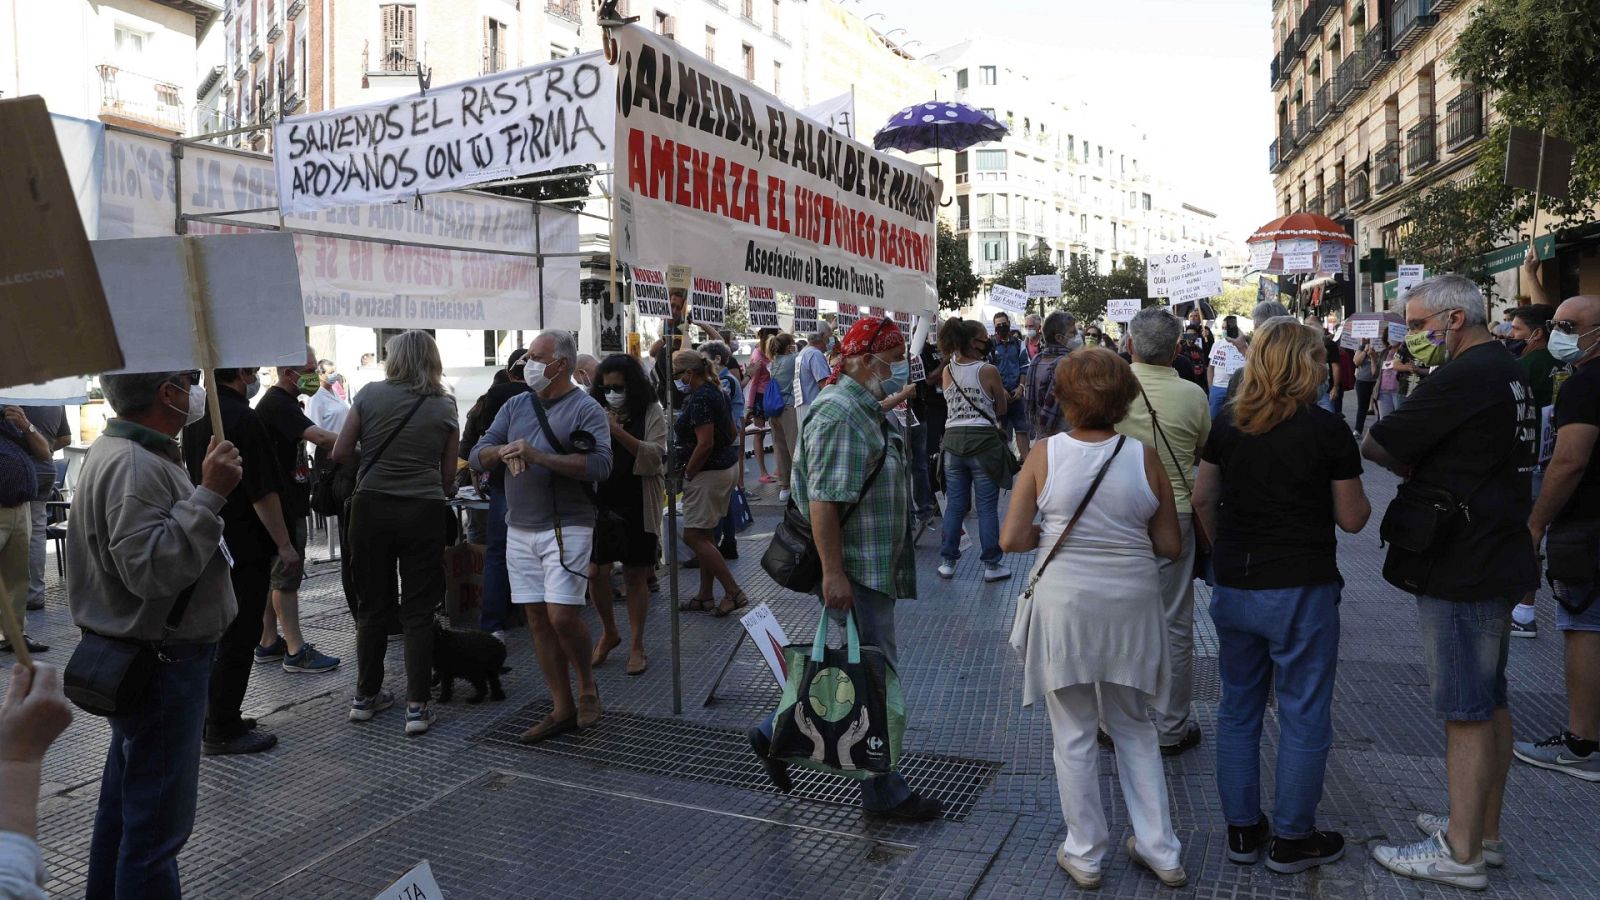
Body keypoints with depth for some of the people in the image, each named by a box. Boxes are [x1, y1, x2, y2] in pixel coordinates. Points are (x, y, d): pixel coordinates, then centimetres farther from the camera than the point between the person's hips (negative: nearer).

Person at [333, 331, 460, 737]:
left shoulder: (370, 394, 0)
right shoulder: (445, 406, 1)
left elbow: (340, 453, 0)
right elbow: (448, 476, 1)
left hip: (372, 507, 1)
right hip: (424, 512, -1)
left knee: (373, 606, 13)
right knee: (418, 611, 5)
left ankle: (365, 697, 24)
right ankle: (417, 706, 4)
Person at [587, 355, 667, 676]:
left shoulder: (650, 413, -2)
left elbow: (654, 458, -14)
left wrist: (619, 432, -23)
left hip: (638, 505, -2)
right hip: (601, 502, 2)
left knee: (635, 575, 5)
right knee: (595, 571, 2)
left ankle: (636, 646, 19)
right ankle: (608, 633, 27)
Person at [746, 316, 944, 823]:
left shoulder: (866, 408, 15)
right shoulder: (841, 414, -19)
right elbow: (823, 501, -24)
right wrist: (833, 573, -25)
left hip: (874, 567, 10)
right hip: (854, 570, -10)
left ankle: (776, 734, 29)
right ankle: (882, 794, 16)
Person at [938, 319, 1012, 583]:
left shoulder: (948, 371, 4)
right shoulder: (988, 371, -9)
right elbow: (1001, 410, 1)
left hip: (953, 440, 4)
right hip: (983, 441, -4)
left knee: (954, 505, 11)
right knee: (987, 508, 4)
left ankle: (948, 562, 16)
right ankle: (991, 565, 10)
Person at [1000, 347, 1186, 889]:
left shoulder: (1045, 455, -10)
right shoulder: (1144, 457, -6)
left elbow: (1011, 539, -9)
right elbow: (1169, 547, -1)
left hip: (1064, 604, -2)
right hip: (1131, 605, 2)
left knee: (1074, 735, 13)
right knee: (1133, 728, 21)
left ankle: (1085, 855, 26)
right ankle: (1160, 850, 29)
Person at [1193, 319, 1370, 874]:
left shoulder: (1228, 423, 1)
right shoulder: (1327, 429, -11)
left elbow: (1202, 500, 8)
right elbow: (1352, 519, -6)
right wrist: (1358, 492, 14)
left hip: (1233, 590, 5)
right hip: (1301, 592, -4)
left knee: (1238, 709, 15)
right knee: (1304, 715, 10)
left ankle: (1242, 829, 26)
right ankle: (1291, 839, 20)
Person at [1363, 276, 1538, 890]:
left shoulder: (1465, 377, -19)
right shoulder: (1507, 372, 14)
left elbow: (1380, 446, -15)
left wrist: (1362, 437, 3)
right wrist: (1412, 465, 0)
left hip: (1460, 571, -10)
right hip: (1497, 562, 10)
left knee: (1465, 712, -2)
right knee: (1490, 704, 17)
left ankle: (1460, 854, 8)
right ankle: (1485, 832, 30)